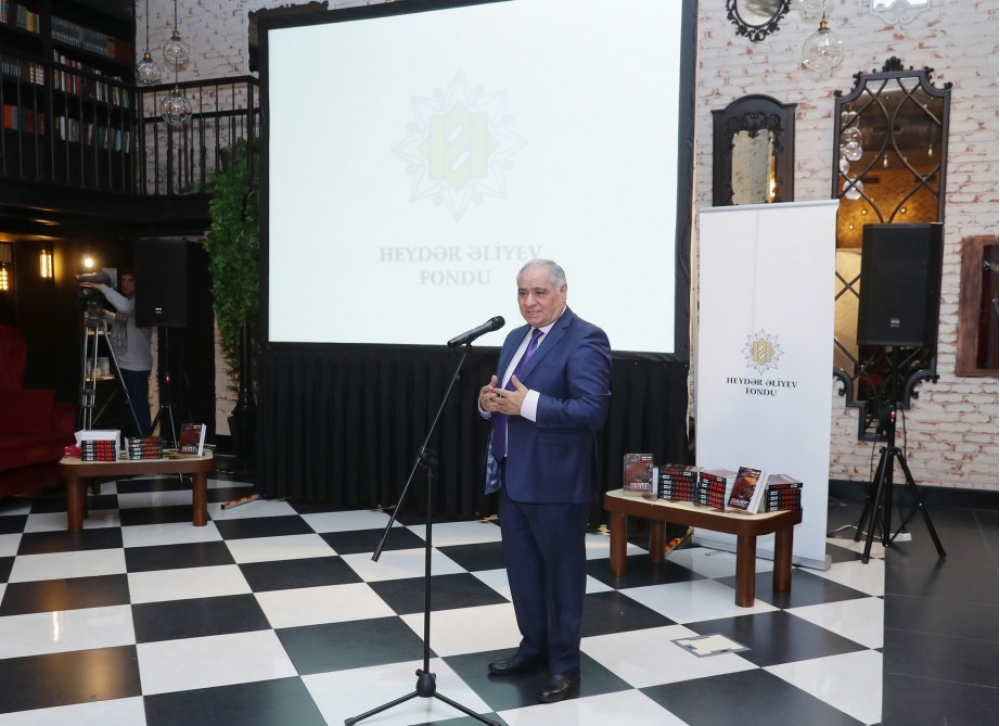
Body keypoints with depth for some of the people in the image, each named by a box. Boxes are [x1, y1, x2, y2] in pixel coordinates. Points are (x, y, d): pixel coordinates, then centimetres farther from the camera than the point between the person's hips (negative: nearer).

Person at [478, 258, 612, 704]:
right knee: (521, 570, 18)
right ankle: (533, 647, 35)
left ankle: (565, 666, 20)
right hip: (512, 476, 8)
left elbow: (592, 412, -22)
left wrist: (529, 405, -25)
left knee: (561, 573, 6)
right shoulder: (516, 339, 14)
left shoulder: (585, 340, -13)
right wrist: (488, 402, -4)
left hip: (555, 482, -8)